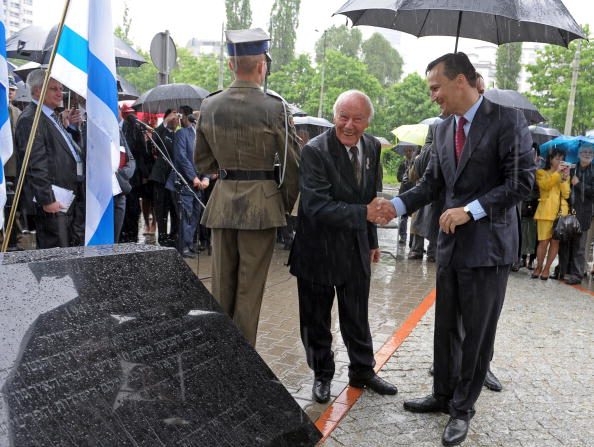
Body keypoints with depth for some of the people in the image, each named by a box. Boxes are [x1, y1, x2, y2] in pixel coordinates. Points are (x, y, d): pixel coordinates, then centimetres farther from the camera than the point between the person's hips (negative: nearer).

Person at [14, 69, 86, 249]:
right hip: (53, 200, -10)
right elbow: (35, 165, -18)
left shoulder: (53, 116, 19)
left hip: (69, 197, 10)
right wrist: (47, 200, -20)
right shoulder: (30, 119, -12)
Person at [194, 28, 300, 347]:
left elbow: (202, 162, 9)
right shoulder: (274, 108, -10)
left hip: (222, 203, 4)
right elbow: (292, 164, -5)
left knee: (221, 284, 16)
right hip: (261, 203, -4)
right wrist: (287, 204, 8)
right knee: (249, 289, 6)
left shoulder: (209, 106, 2)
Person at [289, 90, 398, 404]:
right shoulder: (315, 151, -20)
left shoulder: (372, 147, 1)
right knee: (316, 320, 12)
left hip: (356, 248, 5)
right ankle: (322, 375, 33)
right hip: (318, 248, -5)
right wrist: (364, 213, -35)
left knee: (357, 317, 18)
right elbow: (316, 206, -28)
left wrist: (372, 240, 15)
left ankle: (362, 371, 37)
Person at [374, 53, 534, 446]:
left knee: (477, 333, 6)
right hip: (452, 244, 6)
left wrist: (471, 210, -19)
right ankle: (444, 395, 31)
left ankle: (463, 409, 22)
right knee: (446, 328, 15)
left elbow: (522, 182, -14)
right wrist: (397, 205, -4)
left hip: (488, 245, -6)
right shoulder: (444, 130, 9)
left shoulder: (507, 121, -10)